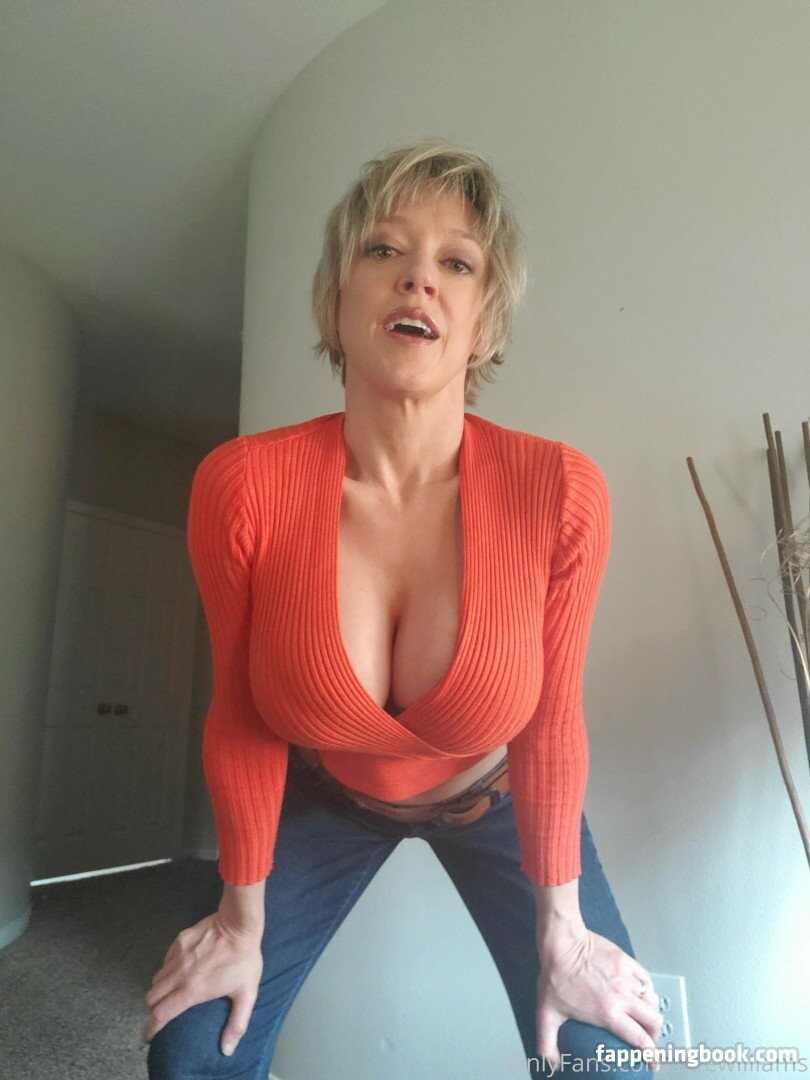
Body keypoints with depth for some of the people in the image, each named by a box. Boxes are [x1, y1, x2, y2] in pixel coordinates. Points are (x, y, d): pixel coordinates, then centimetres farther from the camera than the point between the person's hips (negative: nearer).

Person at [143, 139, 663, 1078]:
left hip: (494, 794, 1)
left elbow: (550, 721, -14)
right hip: (323, 792, 1)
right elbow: (241, 715, -13)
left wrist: (562, 931, -4)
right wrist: (243, 917, -2)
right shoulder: (240, 485, -27)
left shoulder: (562, 493, -28)